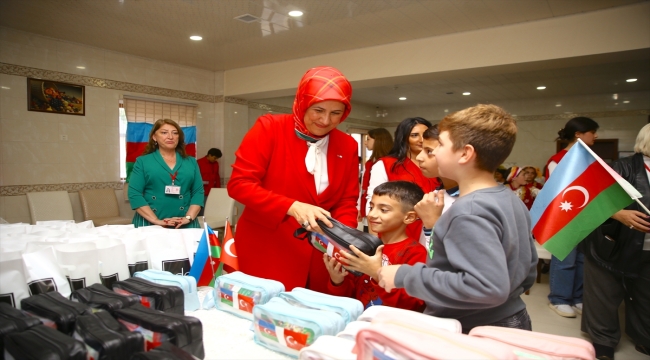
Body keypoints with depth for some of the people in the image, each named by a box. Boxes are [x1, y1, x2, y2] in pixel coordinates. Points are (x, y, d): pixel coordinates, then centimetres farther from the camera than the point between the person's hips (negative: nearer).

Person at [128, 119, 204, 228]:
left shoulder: (191, 162, 11)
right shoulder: (142, 161, 5)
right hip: (149, 225, -1)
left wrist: (188, 218, -9)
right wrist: (156, 221, -13)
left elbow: (198, 192, 5)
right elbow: (134, 194, -3)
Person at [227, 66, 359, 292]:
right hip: (265, 253, -3)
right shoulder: (269, 128, -8)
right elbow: (239, 184, -12)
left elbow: (347, 202, 5)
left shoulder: (348, 147, 4)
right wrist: (292, 207, -24)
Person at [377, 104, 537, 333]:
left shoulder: (469, 212, -26)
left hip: (474, 336, -8)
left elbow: (488, 287, -34)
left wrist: (406, 275, -27)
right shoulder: (511, 201, 2)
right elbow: (527, 275, 9)